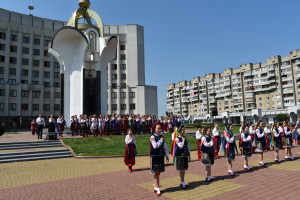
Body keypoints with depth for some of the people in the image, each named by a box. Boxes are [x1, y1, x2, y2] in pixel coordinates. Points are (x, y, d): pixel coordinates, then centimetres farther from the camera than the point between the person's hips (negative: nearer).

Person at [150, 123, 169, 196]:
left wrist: (167, 156, 9)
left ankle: (155, 187, 24)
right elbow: (155, 146, -22)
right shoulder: (152, 137, -8)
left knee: (158, 172, 11)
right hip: (155, 157, -5)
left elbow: (165, 147, 12)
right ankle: (157, 189, 6)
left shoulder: (162, 137, 9)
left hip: (161, 156, 6)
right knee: (156, 172, -1)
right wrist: (161, 140, -11)